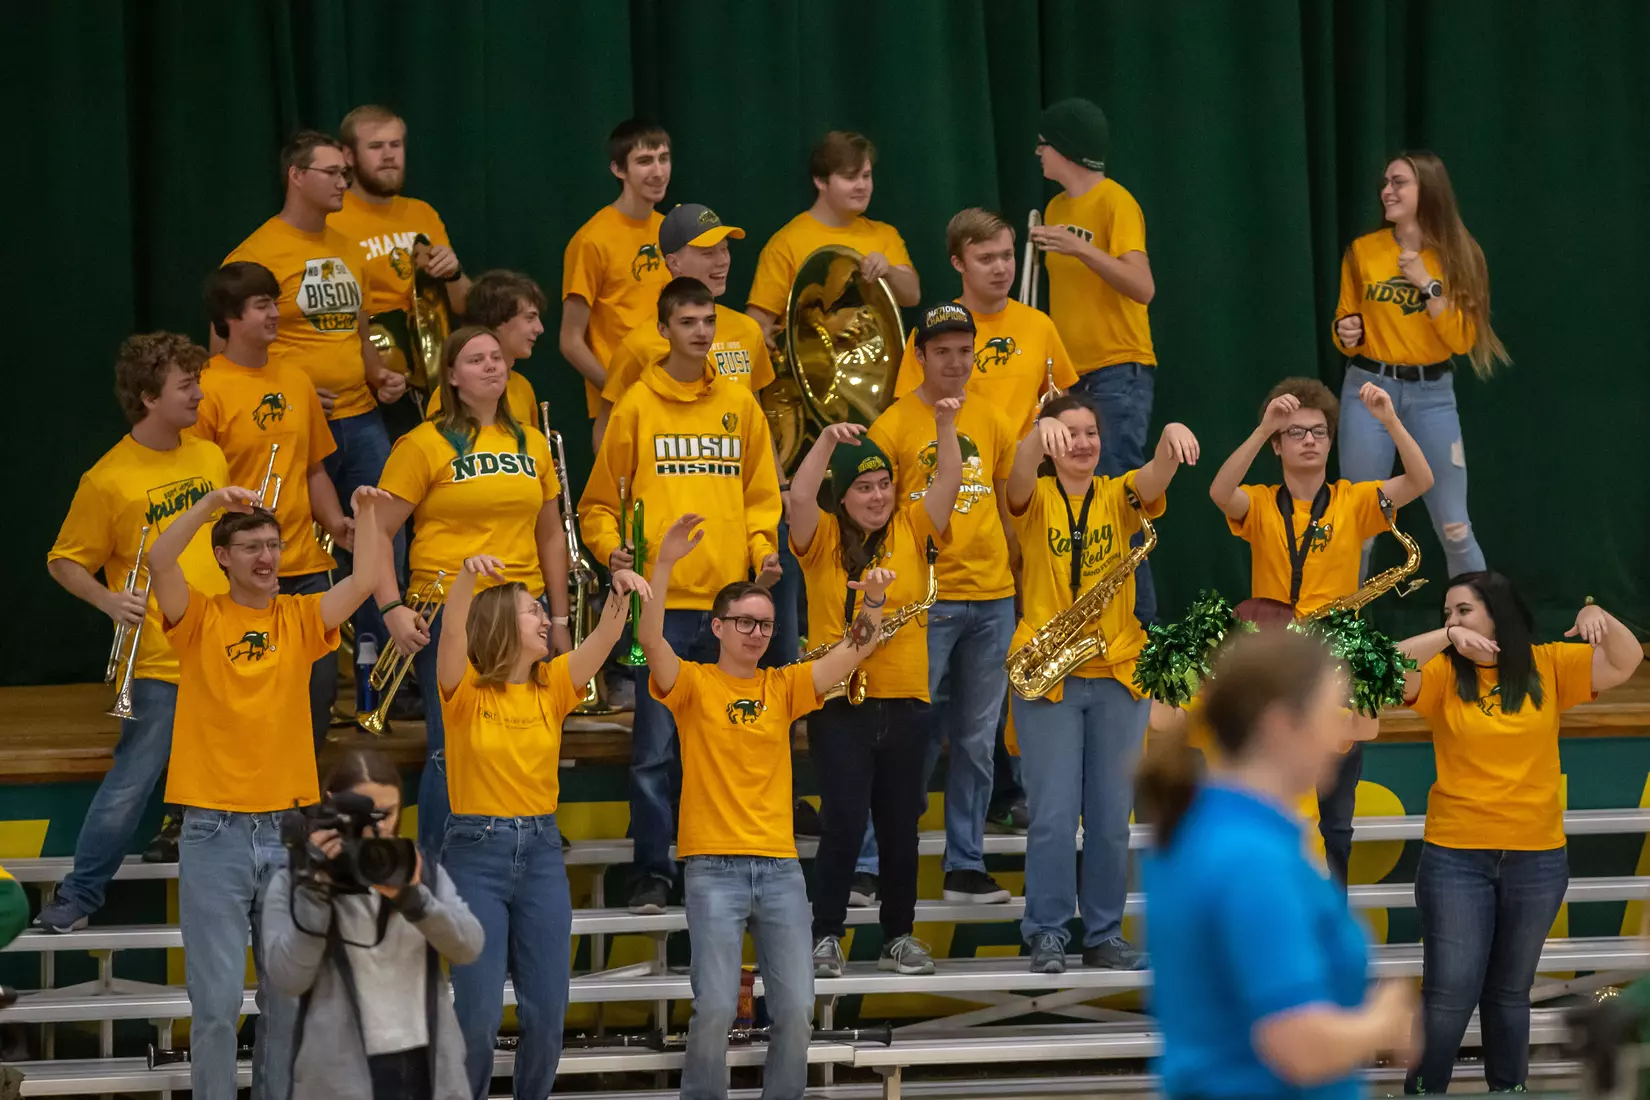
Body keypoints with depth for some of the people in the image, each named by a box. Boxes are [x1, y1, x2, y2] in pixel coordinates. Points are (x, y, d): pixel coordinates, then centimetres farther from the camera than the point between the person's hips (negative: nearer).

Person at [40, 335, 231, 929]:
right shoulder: (108, 480, -10)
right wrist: (110, 601, -20)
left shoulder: (210, 457, 9)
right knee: (132, 780, -7)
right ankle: (77, 896, 4)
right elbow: (64, 562, -3)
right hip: (158, 660, -6)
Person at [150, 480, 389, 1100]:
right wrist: (212, 502, -23)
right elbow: (160, 561, -17)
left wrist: (365, 514, -10)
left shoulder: (300, 620, 8)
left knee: (289, 992, 10)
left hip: (290, 831, 3)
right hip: (214, 833, -3)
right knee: (216, 996, -3)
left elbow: (365, 580, -3)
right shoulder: (201, 619, 0)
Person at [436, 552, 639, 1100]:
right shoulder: (466, 689, -5)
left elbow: (601, 641, -9)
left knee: (546, 1014, 3)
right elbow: (453, 631, -24)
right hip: (476, 853, -4)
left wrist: (620, 599, -30)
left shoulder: (552, 687, 6)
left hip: (541, 851, 4)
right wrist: (467, 577, -43)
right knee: (478, 1015, -7)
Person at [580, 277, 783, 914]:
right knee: (656, 746, -3)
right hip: (661, 602, -3)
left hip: (730, 597, 3)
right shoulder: (636, 406, 3)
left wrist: (762, 547, -1)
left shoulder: (739, 405, 12)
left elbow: (761, 494, 16)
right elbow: (598, 503, 7)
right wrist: (613, 550, -11)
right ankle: (652, 872, 3)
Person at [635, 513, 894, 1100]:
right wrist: (666, 563, -25)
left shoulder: (784, 687, 11)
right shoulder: (694, 684, 2)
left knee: (796, 1010, 0)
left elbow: (854, 651, 4)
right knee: (715, 1006, -11)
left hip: (780, 867, 4)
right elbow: (651, 638, -14)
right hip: (715, 868, -4)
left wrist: (873, 600, -15)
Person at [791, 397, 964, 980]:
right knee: (845, 817, -8)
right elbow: (799, 498, -17)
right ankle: (826, 936, 1)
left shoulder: (911, 529, 7)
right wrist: (827, 441, -25)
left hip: (906, 699, 3)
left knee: (899, 822, 9)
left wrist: (945, 426, -18)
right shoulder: (823, 539, 1)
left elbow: (949, 483, -4)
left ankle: (899, 935, 19)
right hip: (839, 699, -3)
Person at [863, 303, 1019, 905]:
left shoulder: (993, 421, 10)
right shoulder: (894, 425, -2)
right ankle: (872, 865, -1)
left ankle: (966, 866, 16)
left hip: (991, 597, 4)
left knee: (977, 741, 9)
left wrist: (1021, 571, 13)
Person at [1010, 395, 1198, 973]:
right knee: (1053, 814, -4)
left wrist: (1171, 436, -37)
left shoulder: (1118, 497, 7)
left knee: (1111, 815, 6)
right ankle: (1046, 934, 6)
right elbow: (1022, 472, -22)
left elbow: (1157, 475, -14)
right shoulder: (1036, 499, 1)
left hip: (1117, 673, 2)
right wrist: (1040, 435, -45)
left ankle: (1105, 934, 16)